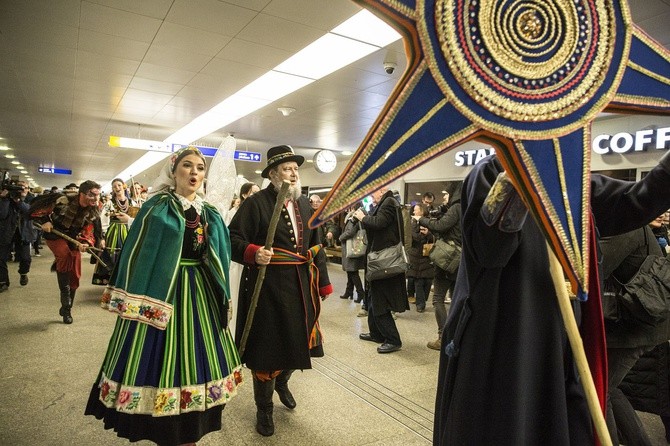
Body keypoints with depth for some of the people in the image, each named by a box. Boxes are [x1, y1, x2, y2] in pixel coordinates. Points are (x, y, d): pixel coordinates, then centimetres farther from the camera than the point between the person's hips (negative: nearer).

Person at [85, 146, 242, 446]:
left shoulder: (211, 215, 10)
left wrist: (222, 297, 11)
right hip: (161, 293, -4)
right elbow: (137, 253, -6)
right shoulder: (156, 207, -3)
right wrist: (133, 304, -11)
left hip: (202, 295, 4)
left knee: (195, 361, 11)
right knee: (162, 361, 1)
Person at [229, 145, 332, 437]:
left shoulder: (305, 205, 11)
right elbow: (234, 239, -11)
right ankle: (263, 408, 29)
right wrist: (254, 253, -31)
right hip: (268, 286, -6)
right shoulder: (255, 203, -8)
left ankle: (282, 382, 47)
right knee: (267, 345, 5)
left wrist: (324, 283, 13)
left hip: (301, 285, 6)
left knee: (299, 340, 14)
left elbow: (316, 246, 15)